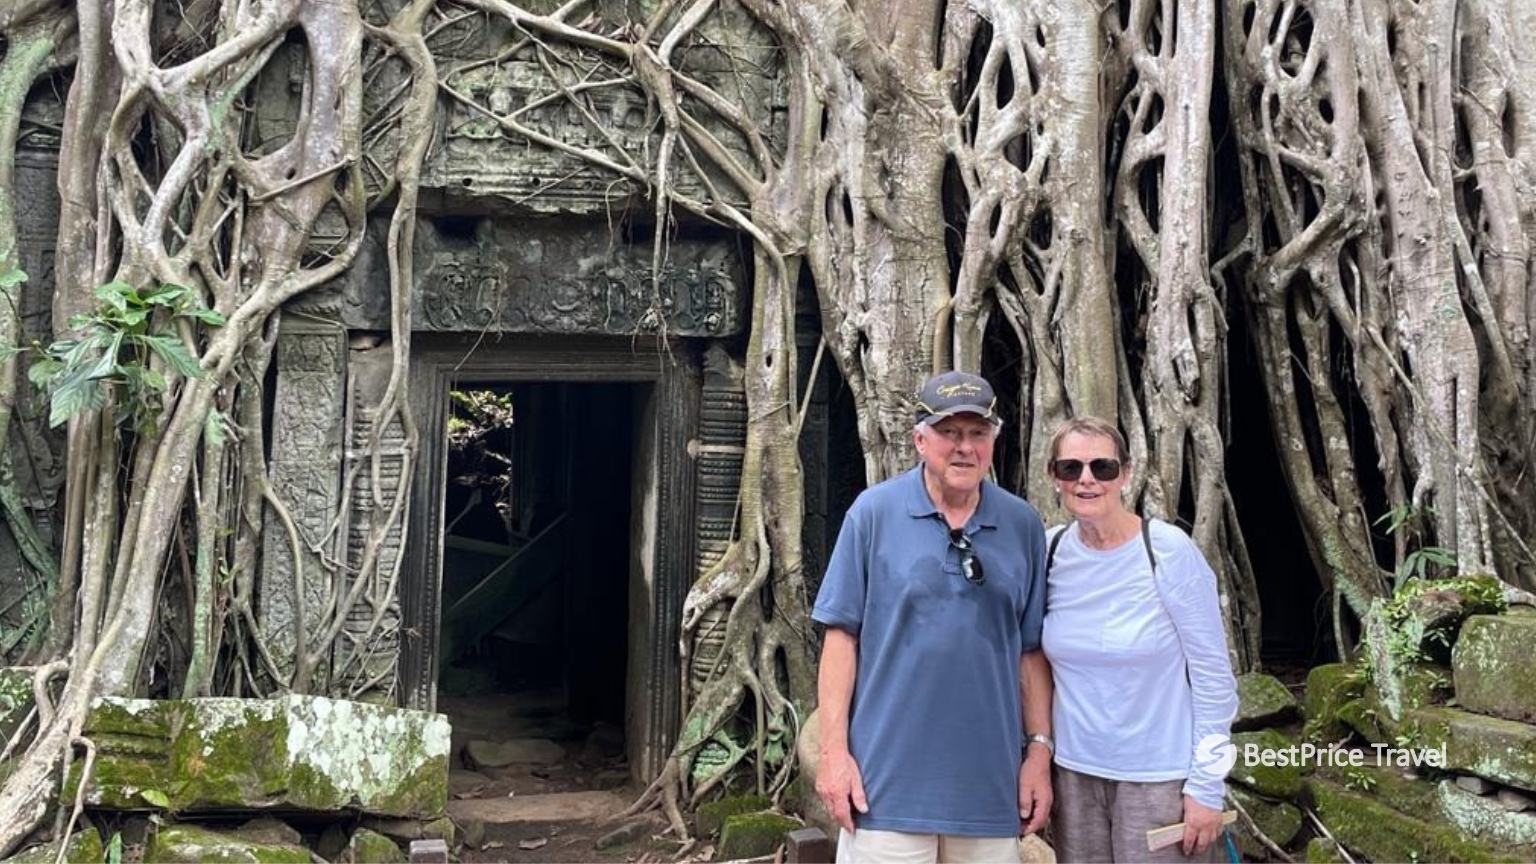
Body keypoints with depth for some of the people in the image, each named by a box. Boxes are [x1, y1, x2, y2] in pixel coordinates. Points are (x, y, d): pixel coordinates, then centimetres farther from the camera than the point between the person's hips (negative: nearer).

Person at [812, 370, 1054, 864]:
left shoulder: (1023, 525, 5)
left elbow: (1031, 650, 9)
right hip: (887, 780, -3)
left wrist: (1040, 749, 4)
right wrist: (834, 750, -8)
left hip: (990, 783, 3)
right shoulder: (874, 512, -4)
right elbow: (842, 635, -3)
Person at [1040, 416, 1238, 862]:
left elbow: (1213, 675, -10)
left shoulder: (1169, 550, -12)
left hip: (1161, 777, -4)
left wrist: (1206, 784, -11)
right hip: (1075, 773, 4)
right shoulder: (1048, 553, -2)